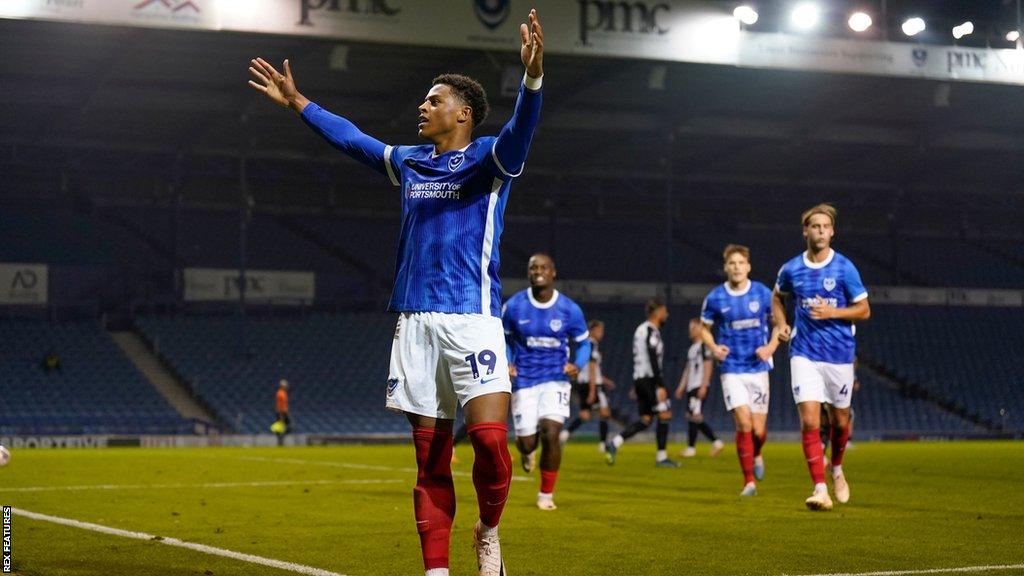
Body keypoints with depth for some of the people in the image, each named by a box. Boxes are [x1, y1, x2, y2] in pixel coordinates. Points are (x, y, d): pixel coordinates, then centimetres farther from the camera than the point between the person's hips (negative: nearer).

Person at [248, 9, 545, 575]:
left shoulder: (489, 159, 0)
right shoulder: (408, 162, 18)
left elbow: (520, 128, -20)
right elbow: (351, 137, 33)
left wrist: (533, 76, -39)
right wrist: (297, 103, 38)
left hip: (472, 319, -5)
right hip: (415, 321, 5)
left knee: (489, 437, -18)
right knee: (430, 459, 4)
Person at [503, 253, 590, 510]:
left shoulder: (569, 309, -6)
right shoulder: (514, 306, -5)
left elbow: (583, 342, 7)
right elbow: (505, 339, 10)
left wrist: (577, 365, -13)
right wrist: (506, 363, -9)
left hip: (556, 378, -1)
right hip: (523, 381, 1)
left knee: (551, 434, -17)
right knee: (527, 440, -2)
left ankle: (546, 493, 3)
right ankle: (527, 451, 41)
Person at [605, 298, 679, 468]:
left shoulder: (640, 329, 18)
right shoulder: (652, 331, -12)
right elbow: (653, 359, -19)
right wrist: (660, 386, -21)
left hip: (639, 379, 9)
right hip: (650, 379, -9)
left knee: (646, 419, 10)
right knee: (665, 415, -2)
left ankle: (614, 444, -1)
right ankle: (661, 457, -1)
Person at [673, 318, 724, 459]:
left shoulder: (704, 345, -8)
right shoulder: (691, 348, 19)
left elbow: (708, 366, -13)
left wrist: (703, 386, -18)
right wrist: (682, 386, 20)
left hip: (699, 386, -9)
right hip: (691, 387, 9)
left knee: (694, 416, -9)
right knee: (693, 417, 7)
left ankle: (691, 448, -4)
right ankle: (716, 443, 13)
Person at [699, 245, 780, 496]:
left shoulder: (763, 293, -1)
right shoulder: (715, 298, -2)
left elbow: (778, 324, 10)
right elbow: (705, 327, 12)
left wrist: (771, 346, -8)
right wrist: (714, 348, -6)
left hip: (758, 368, 1)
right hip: (732, 369, -1)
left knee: (758, 430, 2)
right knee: (744, 424, -15)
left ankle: (756, 455, 38)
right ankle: (749, 481, -3)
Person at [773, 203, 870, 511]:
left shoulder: (844, 268, -6)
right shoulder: (791, 269, 2)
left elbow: (864, 310, -3)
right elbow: (777, 297, 22)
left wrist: (832, 312, -18)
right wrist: (781, 324, 5)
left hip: (839, 355, 0)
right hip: (804, 355, 1)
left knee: (840, 421, 12)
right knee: (809, 422, -12)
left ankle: (837, 469, 41)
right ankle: (820, 490, -10)